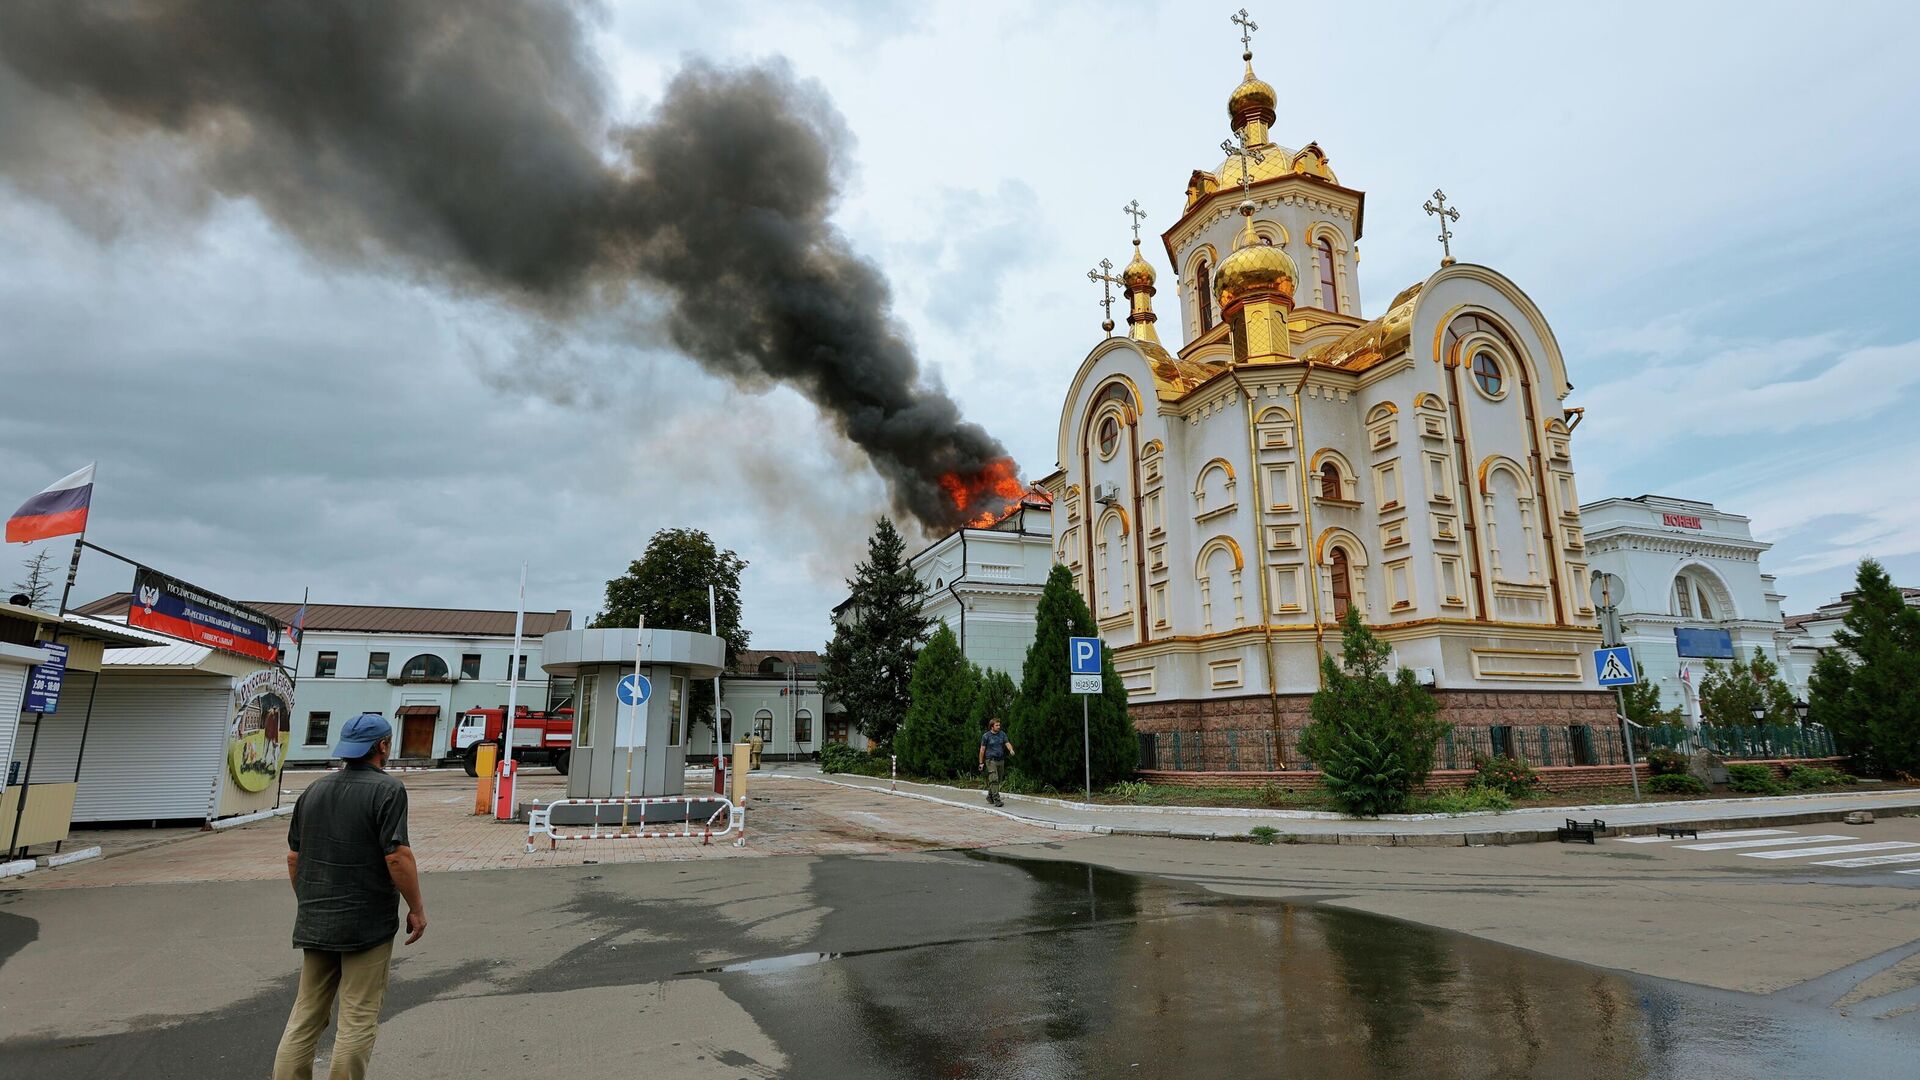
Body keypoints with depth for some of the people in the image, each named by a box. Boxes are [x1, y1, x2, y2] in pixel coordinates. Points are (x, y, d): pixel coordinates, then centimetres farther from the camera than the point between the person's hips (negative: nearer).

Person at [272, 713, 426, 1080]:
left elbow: (293, 856, 13)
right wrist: (417, 908, -8)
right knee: (358, 1018, 3)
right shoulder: (387, 789, -14)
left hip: (315, 922, 7)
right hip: (367, 923, -6)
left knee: (306, 1014, 15)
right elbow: (397, 856, -19)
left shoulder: (314, 790, 8)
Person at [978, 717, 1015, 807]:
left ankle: (990, 796, 29)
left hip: (1001, 760, 5)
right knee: (994, 780, -15)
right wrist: (981, 762, 0)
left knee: (998, 780, 11)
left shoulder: (1002, 734, 7)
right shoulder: (986, 736, -4)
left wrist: (1011, 750, -26)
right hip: (991, 760, -5)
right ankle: (996, 800, -17)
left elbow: (1007, 744, -3)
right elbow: (982, 749, 0)